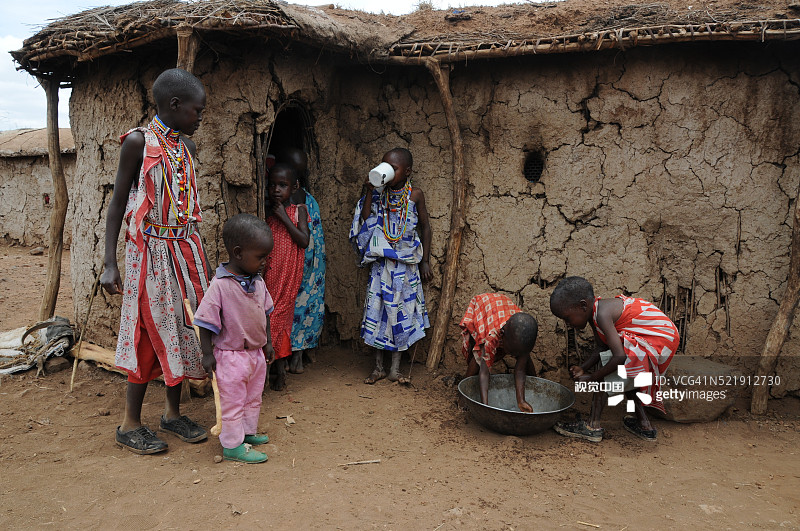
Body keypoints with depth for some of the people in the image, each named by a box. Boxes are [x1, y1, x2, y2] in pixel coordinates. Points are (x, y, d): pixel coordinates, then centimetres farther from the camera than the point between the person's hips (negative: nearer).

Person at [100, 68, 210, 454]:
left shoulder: (187, 147, 10)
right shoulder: (138, 142, -10)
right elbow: (118, 203, -8)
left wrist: (197, 255, 17)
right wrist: (110, 263, -12)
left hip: (186, 248, 7)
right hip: (150, 249, -7)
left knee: (182, 328, 10)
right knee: (151, 333, -2)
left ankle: (173, 413, 25)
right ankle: (130, 424, 15)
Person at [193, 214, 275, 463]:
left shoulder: (258, 281, -1)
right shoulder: (220, 285, -22)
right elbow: (206, 321, -17)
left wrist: (268, 342, 15)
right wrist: (207, 353, -14)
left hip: (256, 353, 7)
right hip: (231, 356, -7)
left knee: (253, 398, 22)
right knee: (233, 401, 6)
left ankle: (248, 432, 41)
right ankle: (232, 445, 20)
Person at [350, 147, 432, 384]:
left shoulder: (415, 195, -4)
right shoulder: (378, 193, -2)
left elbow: (425, 227, 5)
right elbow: (365, 220, -11)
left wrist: (425, 261, 5)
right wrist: (370, 192, -17)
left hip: (406, 264, -1)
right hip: (381, 262, 1)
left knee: (401, 311, 6)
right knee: (377, 309, 3)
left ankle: (395, 369, 18)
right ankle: (378, 367, 18)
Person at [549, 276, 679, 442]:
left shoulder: (603, 314, -24)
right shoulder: (594, 312, 5)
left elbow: (619, 356, -27)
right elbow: (601, 348, 10)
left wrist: (591, 378, -18)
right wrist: (583, 368, -3)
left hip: (658, 340, -10)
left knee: (605, 371, -10)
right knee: (625, 376, 23)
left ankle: (593, 427, -6)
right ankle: (644, 424, 29)